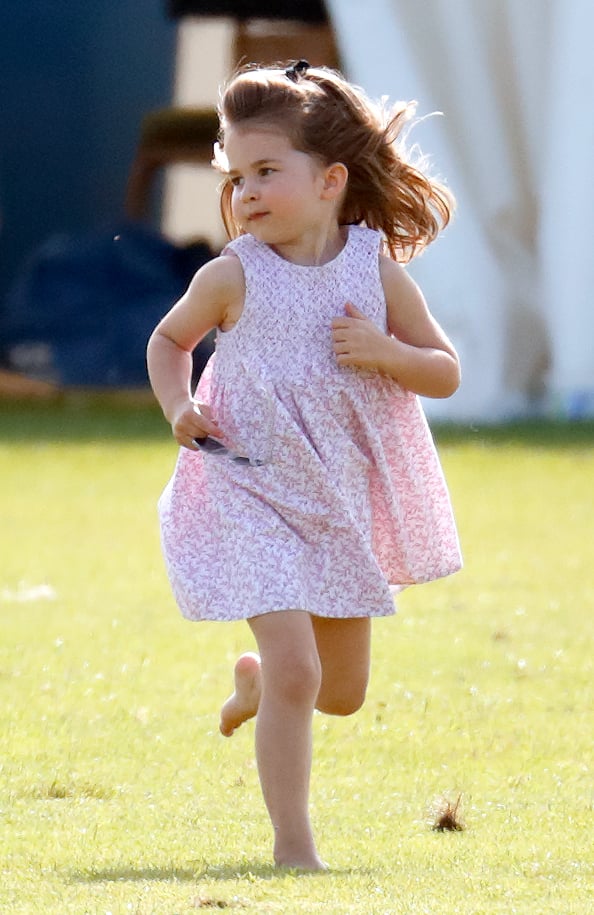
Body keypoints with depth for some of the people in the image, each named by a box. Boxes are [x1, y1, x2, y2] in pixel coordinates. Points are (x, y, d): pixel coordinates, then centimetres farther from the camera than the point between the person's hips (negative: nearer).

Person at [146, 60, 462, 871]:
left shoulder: (377, 273, -5)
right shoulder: (232, 278, -9)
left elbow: (446, 373, 1)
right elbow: (169, 340, 9)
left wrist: (384, 353, -18)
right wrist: (177, 408, -9)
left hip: (348, 501, 4)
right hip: (254, 497, -4)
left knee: (343, 691, 16)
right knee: (297, 668, -17)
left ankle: (257, 680, 50)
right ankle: (292, 843, -7)